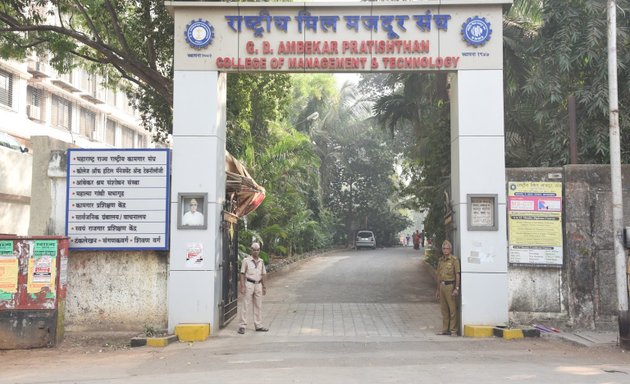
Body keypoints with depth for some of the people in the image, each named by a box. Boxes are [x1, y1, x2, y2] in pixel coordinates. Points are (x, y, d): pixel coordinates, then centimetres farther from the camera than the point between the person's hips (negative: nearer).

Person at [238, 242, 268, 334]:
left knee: (258, 306, 9)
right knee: (245, 305, -5)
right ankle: (242, 326, -2)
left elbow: (264, 275, 16)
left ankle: (258, 326, 16)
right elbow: (242, 274, -5)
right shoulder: (246, 260, -2)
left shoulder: (261, 261, 12)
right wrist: (242, 286, -12)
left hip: (258, 285, 5)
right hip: (249, 284, -5)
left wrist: (264, 287, 12)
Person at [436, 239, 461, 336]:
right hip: (442, 285, 6)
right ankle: (445, 329, 16)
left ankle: (453, 330, 1)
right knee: (444, 309, 10)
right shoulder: (440, 260, 14)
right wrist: (438, 290, 19)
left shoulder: (454, 259, -5)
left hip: (450, 285, -6)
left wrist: (457, 288, -14)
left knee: (452, 308, -4)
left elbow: (457, 275, -8)